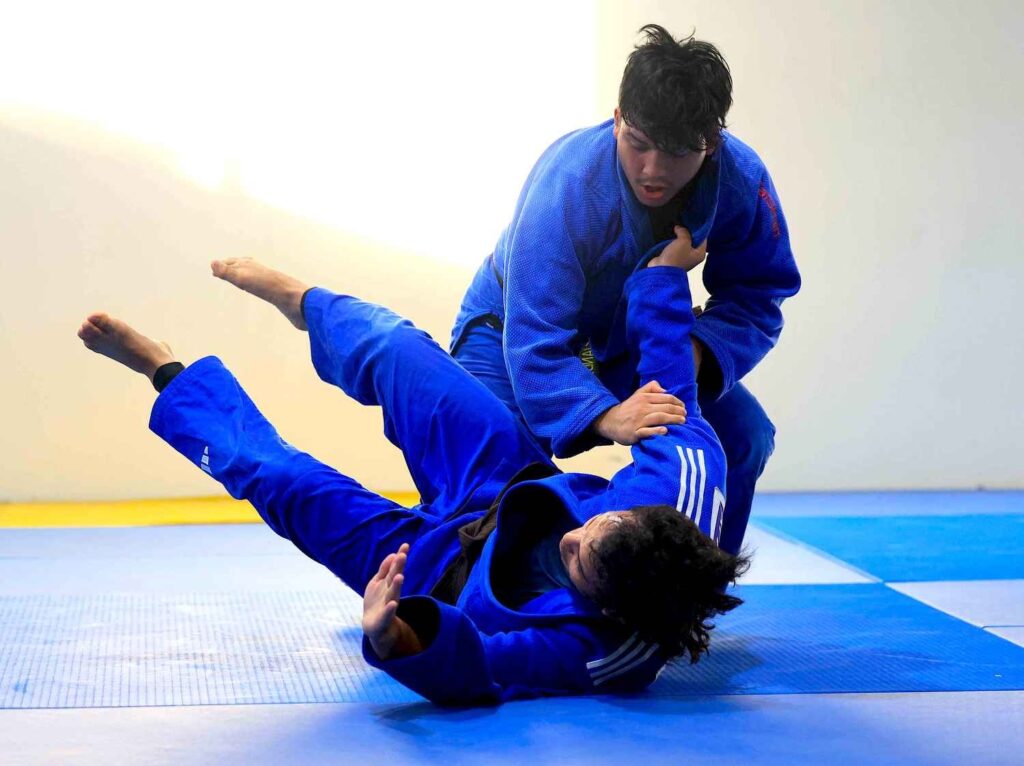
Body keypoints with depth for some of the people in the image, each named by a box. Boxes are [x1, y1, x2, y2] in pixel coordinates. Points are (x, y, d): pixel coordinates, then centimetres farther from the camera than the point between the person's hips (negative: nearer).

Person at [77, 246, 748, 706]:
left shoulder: (588, 652, -44)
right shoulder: (681, 489, -33)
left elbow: (471, 667, -48)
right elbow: (672, 400, -16)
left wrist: (402, 640, -70)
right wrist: (664, 275, -8)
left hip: (443, 568, -5)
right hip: (513, 484, 5)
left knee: (282, 480, -4)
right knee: (393, 348, 7)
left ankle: (168, 374, 28)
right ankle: (304, 304, 46)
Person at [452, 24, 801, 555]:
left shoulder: (742, 179, -27)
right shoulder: (566, 184, -39)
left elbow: (755, 298, -14)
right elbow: (535, 343, -41)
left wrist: (698, 351, -36)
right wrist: (606, 416, -59)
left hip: (637, 336, 4)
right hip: (515, 325, -4)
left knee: (743, 436, -11)